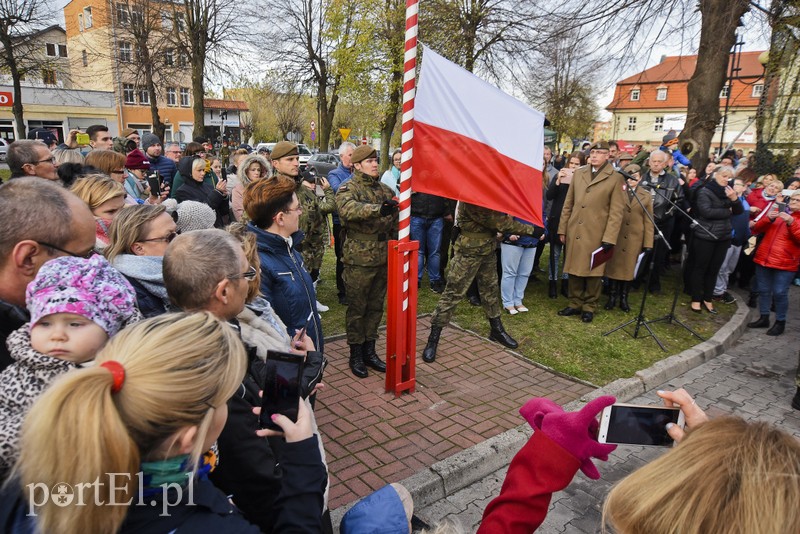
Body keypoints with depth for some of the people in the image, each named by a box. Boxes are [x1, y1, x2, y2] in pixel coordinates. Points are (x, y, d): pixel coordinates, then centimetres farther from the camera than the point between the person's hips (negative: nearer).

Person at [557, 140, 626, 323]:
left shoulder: (615, 178, -3)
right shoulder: (578, 173, 10)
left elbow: (616, 211, -6)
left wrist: (609, 238, -12)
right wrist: (563, 229, 8)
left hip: (596, 234, -4)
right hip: (574, 232, 4)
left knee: (593, 273, 6)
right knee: (574, 270, 10)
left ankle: (589, 307, 20)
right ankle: (575, 303, 24)